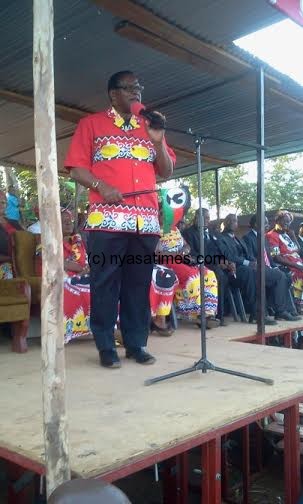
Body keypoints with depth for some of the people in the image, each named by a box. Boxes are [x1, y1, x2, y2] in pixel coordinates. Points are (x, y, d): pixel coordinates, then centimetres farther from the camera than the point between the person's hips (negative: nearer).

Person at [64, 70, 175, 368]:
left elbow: (167, 172, 18)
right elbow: (76, 168, 1)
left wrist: (158, 141, 2)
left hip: (146, 220, 4)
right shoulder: (91, 124, 10)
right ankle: (106, 347, 7)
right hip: (107, 219, -3)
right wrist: (101, 186, -16)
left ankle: (136, 344, 14)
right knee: (105, 284, -2)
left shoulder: (150, 127, 22)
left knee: (139, 285, 5)